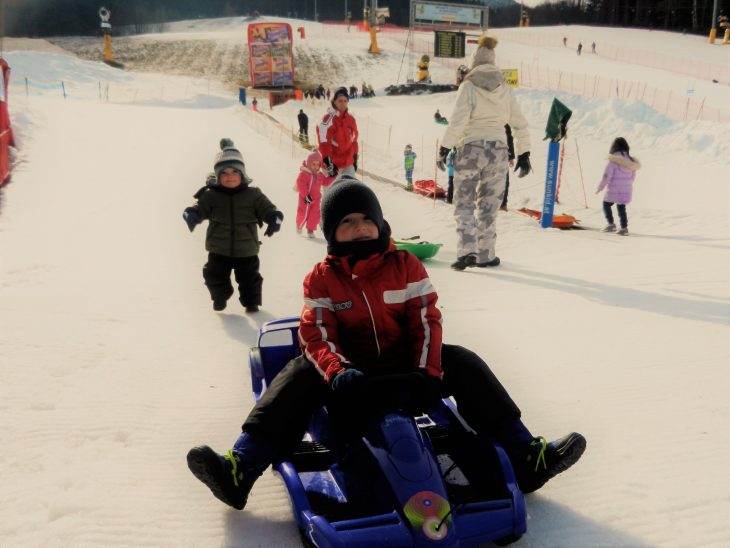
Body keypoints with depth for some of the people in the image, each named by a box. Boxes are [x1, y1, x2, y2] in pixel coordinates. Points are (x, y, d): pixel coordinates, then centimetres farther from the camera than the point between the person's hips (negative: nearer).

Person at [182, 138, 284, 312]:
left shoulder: (253, 195, -5)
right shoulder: (211, 195, -5)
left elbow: (268, 210, -7)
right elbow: (199, 207, -12)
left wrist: (274, 219, -30)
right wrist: (191, 214, -35)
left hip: (246, 251, 0)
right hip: (218, 251, 0)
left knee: (249, 278, 12)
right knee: (215, 277, 9)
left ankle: (251, 301, 35)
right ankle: (219, 297, 37)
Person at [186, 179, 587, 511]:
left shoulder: (405, 265, 0)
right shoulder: (321, 278, -2)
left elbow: (426, 319, -6)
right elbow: (316, 335, -12)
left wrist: (428, 371, -21)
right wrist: (337, 371, -32)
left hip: (404, 368, 1)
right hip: (351, 373, -1)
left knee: (463, 364, -19)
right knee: (300, 376, -27)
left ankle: (525, 457, -17)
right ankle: (239, 469, -36)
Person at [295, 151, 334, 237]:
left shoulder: (319, 175, 7)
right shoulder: (303, 174, -14)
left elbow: (325, 181, 19)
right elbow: (300, 185, -20)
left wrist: (332, 177, 5)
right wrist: (306, 195, -25)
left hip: (316, 199, 5)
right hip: (305, 198, -5)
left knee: (315, 214, 1)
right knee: (303, 214, 0)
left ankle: (310, 230, 13)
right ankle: (299, 226, 29)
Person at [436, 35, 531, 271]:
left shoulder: (469, 86, -4)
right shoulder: (505, 89, 8)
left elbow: (458, 120, -14)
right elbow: (519, 124, 9)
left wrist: (445, 147, -10)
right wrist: (524, 154, 16)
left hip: (471, 149, -3)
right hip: (498, 151, 3)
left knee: (464, 203, 4)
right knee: (488, 206, 12)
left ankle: (467, 251, -12)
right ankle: (485, 255, 15)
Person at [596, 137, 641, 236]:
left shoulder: (613, 160, -15)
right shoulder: (630, 159, 4)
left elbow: (607, 175, -16)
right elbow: (633, 175, 13)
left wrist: (600, 187, -6)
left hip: (614, 189, -5)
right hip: (627, 189, 5)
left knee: (606, 204, 15)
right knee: (621, 207, 14)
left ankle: (611, 224, 8)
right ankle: (624, 228, 9)